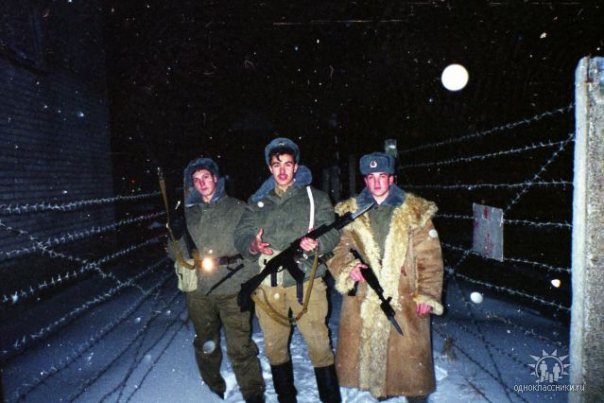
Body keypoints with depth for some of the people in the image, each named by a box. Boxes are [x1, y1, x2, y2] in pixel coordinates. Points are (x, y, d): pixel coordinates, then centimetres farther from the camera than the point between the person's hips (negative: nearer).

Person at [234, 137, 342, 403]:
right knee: (274, 346, 13)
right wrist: (252, 246, -12)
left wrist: (316, 244, -21)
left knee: (319, 344, -5)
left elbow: (332, 233, 0)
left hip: (306, 279, -3)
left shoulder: (315, 197, 7)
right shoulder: (257, 202, 16)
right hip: (267, 283, 3)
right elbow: (241, 235, 10)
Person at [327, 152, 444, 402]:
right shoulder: (349, 212, 8)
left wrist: (427, 294, -5)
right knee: (365, 347, 9)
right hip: (362, 299, 2)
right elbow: (337, 248, 7)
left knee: (409, 354, 5)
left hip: (404, 299, -1)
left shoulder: (415, 212, 2)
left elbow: (429, 258, 1)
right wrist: (348, 267, -13)